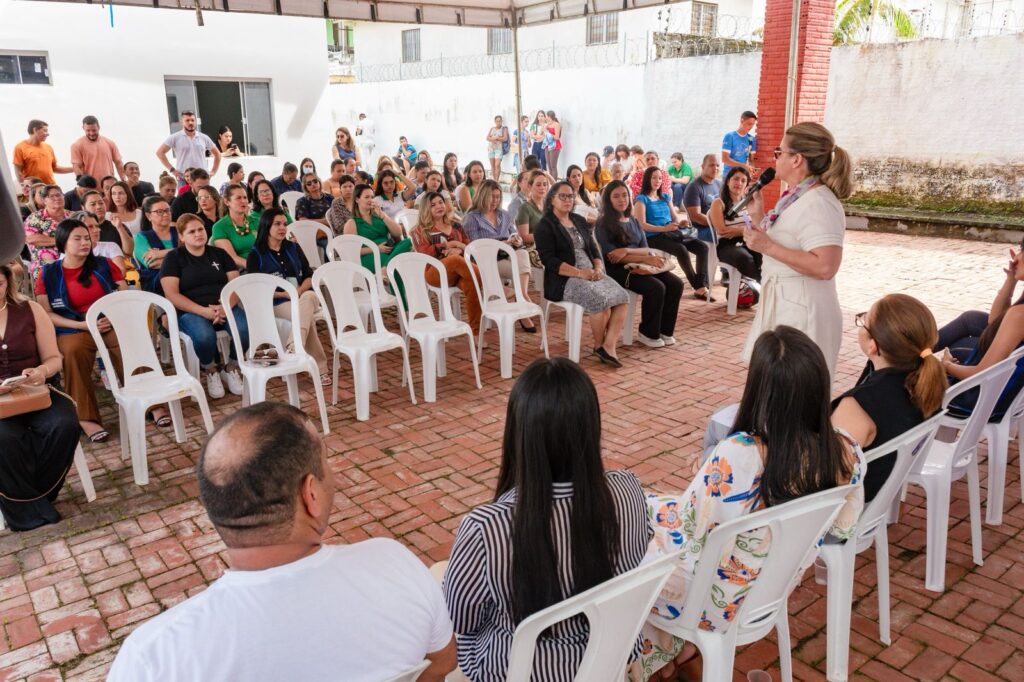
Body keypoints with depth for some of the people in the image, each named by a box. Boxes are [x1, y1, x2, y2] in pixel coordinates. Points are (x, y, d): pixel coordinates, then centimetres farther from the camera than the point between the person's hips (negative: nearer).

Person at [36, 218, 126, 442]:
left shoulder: (104, 265, 9)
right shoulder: (48, 274, 5)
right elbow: (46, 314, 0)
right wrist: (83, 324, -12)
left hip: (111, 323, 1)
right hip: (73, 329, -1)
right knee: (74, 351, -36)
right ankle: (86, 417, -33)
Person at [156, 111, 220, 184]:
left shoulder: (204, 138, 10)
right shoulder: (175, 138, 3)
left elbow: (217, 154, 20)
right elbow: (160, 152, 1)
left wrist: (213, 171, 10)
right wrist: (172, 169, -5)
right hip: (183, 180, -2)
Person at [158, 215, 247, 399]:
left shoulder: (219, 254, 16)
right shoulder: (173, 257, 6)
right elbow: (171, 295, -5)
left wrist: (225, 306, -15)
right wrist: (203, 311, -18)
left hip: (224, 308, 3)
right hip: (191, 312, -3)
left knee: (246, 329, -31)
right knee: (204, 337, -38)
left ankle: (231, 369, -1)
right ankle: (210, 371, -3)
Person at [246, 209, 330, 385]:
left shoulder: (293, 248, 17)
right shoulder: (256, 255, 3)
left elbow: (310, 275, 11)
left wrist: (300, 290, -11)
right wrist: (285, 293, -14)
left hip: (304, 295, 3)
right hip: (277, 303, -3)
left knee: (308, 298, -36)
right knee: (307, 316, -34)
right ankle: (320, 368, -34)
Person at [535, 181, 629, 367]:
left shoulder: (580, 221, 20)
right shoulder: (545, 226, -1)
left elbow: (594, 250, 17)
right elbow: (549, 260, -12)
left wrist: (598, 268, -5)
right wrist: (579, 272, -21)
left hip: (591, 274, 7)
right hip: (564, 280, -6)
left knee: (621, 296, -20)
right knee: (600, 298, -31)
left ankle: (609, 346, -23)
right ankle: (599, 345, -8)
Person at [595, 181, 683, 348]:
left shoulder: (634, 221, 16)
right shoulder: (603, 224, -3)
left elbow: (646, 249, 7)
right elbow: (611, 256, -13)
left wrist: (627, 250, -17)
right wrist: (646, 259, -19)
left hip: (638, 267, 6)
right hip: (617, 270, -6)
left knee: (676, 284, -15)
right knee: (656, 287, -28)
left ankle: (665, 330, -2)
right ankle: (648, 333, -9)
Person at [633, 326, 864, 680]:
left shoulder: (737, 457, -37)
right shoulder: (847, 452, -18)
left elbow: (686, 527, -21)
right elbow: (841, 529, 0)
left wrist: (644, 504, -2)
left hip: (719, 602, -6)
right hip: (778, 587, 6)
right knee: (658, 507, 24)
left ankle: (662, 649, 33)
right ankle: (680, 642, 31)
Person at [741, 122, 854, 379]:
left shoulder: (818, 203, -19)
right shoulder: (796, 198, 11)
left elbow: (825, 267, -28)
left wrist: (768, 247, -24)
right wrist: (758, 216, 9)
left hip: (802, 311, -10)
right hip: (783, 304, 10)